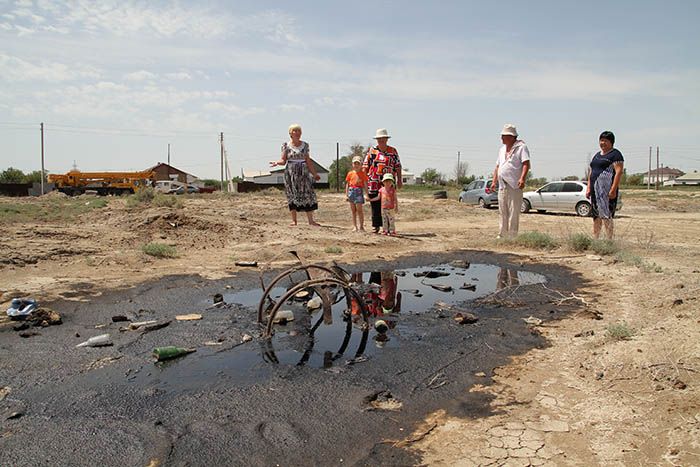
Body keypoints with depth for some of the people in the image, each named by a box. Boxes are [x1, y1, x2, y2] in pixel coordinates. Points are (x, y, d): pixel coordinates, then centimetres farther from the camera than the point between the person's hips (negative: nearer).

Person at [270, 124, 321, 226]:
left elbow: (308, 161, 12)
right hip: (291, 173, -2)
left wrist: (314, 174, 11)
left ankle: (310, 220, 1)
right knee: (293, 196, -2)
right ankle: (294, 220, 5)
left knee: (308, 194, -3)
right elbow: (283, 160, -2)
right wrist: (277, 162, -23)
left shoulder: (305, 145, 9)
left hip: (303, 173, 2)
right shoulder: (286, 145, 2)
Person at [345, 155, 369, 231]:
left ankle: (361, 226, 3)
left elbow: (365, 185, 3)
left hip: (359, 191, -3)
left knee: (359, 210, -5)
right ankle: (354, 226, 12)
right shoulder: (350, 173, 8)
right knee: (353, 210, 6)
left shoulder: (363, 173, 2)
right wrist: (346, 194, 6)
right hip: (351, 191, 3)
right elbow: (347, 184, 11)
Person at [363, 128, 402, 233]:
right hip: (374, 184, 0)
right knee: (375, 206, 4)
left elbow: (398, 166, 8)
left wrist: (399, 180, 3)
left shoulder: (393, 151, 7)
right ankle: (376, 226, 13)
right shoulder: (371, 151, 7)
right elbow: (365, 166, 7)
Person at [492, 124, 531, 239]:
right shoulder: (502, 149, 21)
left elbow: (526, 164, -13)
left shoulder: (521, 147, -2)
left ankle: (512, 236, -3)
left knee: (513, 213, -7)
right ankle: (502, 235, 19)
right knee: (503, 213, 11)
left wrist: (522, 178, -27)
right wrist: (494, 181, 16)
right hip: (502, 186, 7)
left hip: (514, 186, -7)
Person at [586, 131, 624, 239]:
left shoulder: (615, 154, -4)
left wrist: (613, 189, -21)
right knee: (596, 216, 10)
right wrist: (589, 188, 13)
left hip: (607, 189, -8)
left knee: (606, 215, -11)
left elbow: (619, 172, -13)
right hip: (595, 189, 8)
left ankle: (609, 240, -8)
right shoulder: (597, 155, 21)